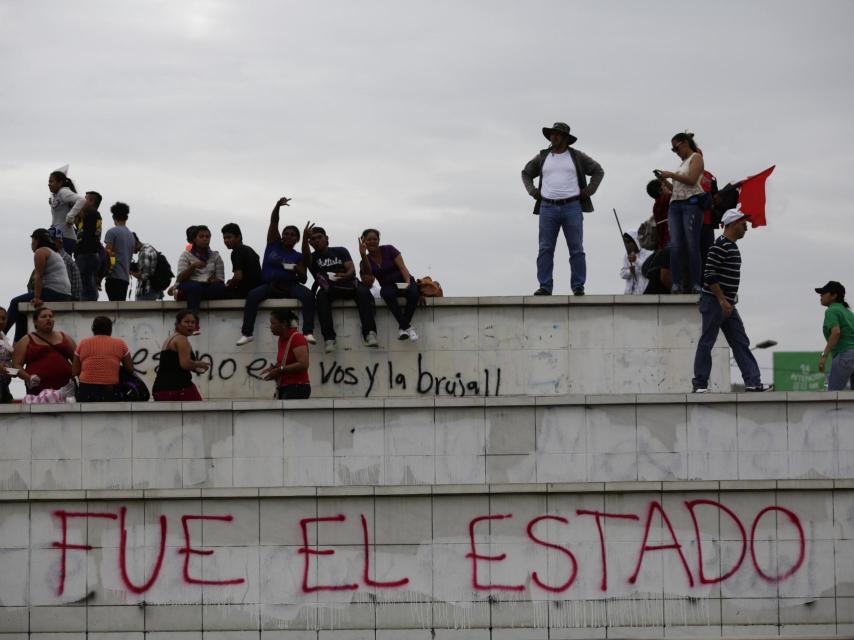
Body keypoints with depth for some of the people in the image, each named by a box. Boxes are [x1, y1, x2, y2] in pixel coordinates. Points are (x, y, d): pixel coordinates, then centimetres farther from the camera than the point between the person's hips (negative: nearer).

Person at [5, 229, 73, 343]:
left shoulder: (40, 251, -4)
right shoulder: (53, 252, 26)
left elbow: (38, 276, -13)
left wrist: (37, 298, -18)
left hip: (54, 291, -10)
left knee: (16, 303, -5)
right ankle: (19, 341, 11)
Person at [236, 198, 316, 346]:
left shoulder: (298, 256, 13)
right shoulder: (274, 244, 15)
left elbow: (303, 279, 8)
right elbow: (273, 222, 4)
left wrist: (297, 270, -14)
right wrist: (278, 205, -12)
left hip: (289, 285, 0)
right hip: (268, 284, 0)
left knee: (308, 295, -31)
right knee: (252, 295, -32)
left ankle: (308, 332, -39)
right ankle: (246, 333, -34)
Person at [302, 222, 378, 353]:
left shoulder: (340, 251, 18)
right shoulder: (313, 258, 16)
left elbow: (352, 270, 4)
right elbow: (305, 256, -11)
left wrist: (346, 276, -21)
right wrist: (305, 238, -30)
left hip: (347, 285, 0)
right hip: (328, 288, 0)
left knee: (363, 292, -32)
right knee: (321, 296, -36)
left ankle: (369, 333, -46)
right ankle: (328, 338, -45)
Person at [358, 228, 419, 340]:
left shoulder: (388, 250, -2)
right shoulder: (366, 260, 3)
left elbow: (402, 267, -9)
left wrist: (408, 282, -28)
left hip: (403, 282, -1)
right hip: (388, 286, 1)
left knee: (413, 293, -36)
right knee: (387, 293, -36)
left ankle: (402, 326, -24)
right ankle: (407, 326, -34)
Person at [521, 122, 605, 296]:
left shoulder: (577, 156, 6)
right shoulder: (542, 157, 12)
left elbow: (598, 171, 11)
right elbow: (526, 173, 25)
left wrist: (588, 191, 1)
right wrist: (533, 191, 10)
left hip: (572, 207, -2)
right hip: (548, 208, 2)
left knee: (576, 249, -4)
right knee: (545, 249, -4)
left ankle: (578, 287, -2)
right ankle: (545, 286, -4)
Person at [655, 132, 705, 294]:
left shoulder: (696, 157, 4)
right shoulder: (683, 162, 26)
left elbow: (691, 180, -11)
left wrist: (670, 175, -7)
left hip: (691, 203, -7)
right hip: (675, 205, 7)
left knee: (692, 246, -11)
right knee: (675, 246, -6)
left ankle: (696, 285, -12)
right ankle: (677, 284, -9)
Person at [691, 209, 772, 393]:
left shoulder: (733, 246, 16)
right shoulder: (720, 246, -15)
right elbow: (710, 275, -20)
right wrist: (722, 300, -21)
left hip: (728, 305, 10)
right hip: (714, 302, -10)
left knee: (741, 343, 5)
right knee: (706, 343, -3)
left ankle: (753, 381, 4)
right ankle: (700, 385, 1)